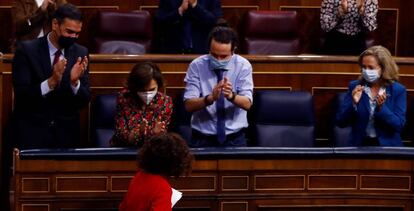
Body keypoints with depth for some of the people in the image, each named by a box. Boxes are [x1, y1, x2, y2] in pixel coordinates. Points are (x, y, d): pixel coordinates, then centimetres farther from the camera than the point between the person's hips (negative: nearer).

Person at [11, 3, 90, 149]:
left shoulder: (80, 53, 2)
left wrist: (75, 82, -21)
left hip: (66, 134, 3)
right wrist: (51, 82, -29)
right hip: (31, 132, -3)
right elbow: (21, 95, -15)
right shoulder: (27, 50, -8)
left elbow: (84, 101, 0)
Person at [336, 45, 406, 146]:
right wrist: (354, 104, -15)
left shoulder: (398, 90, 0)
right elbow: (340, 122, 0)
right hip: (360, 144, 0)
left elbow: (399, 126, -7)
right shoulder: (355, 86, 4)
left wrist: (381, 107, -19)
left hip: (387, 146, 0)